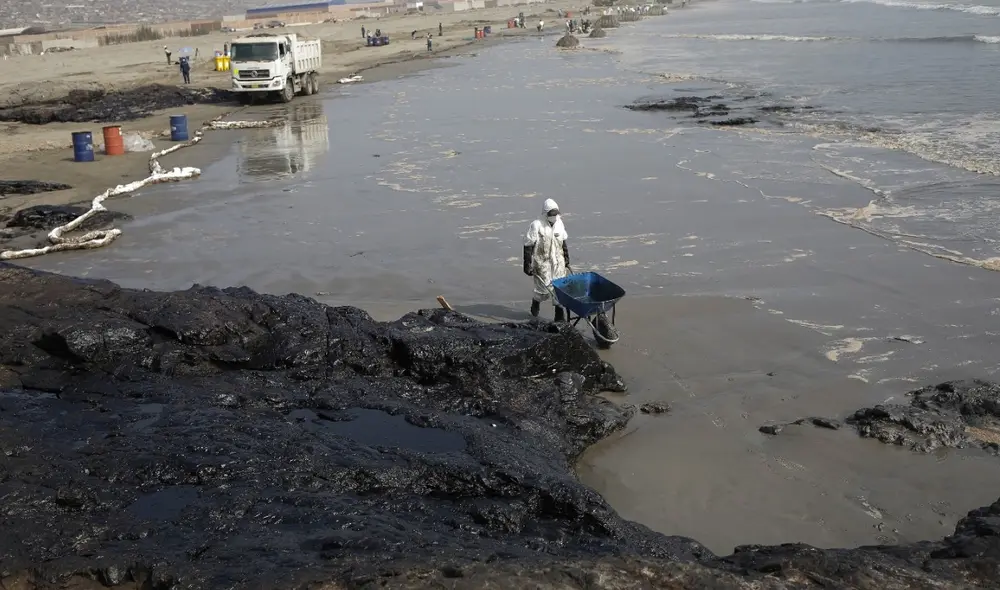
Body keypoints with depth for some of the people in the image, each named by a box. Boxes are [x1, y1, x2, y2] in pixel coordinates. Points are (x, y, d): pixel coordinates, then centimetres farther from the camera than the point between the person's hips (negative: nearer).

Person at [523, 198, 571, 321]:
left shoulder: (559, 223, 2)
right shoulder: (536, 226, -16)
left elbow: (563, 243, 15)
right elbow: (528, 246, -13)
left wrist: (566, 260, 18)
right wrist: (527, 265, -13)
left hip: (558, 263, 5)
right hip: (542, 264, -5)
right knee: (544, 290, 1)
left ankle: (560, 316, 13)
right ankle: (536, 302, 35)